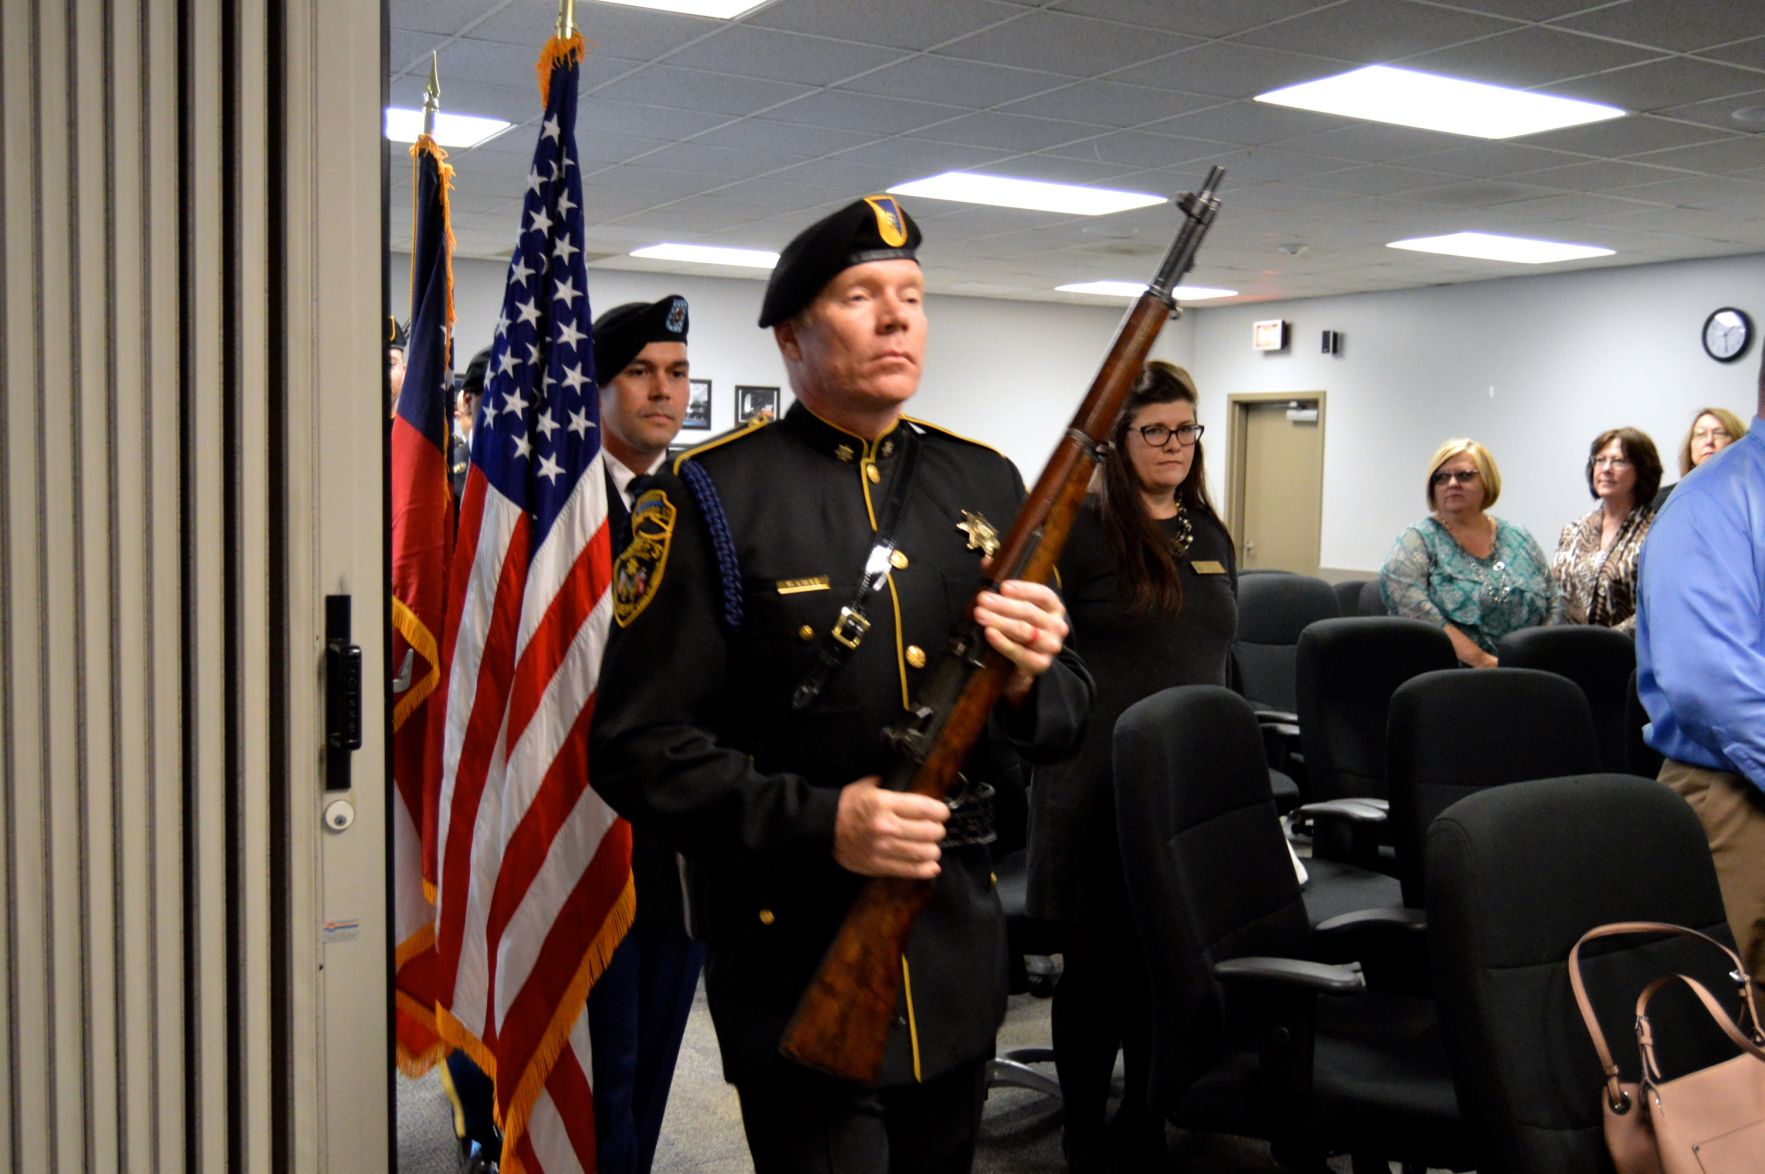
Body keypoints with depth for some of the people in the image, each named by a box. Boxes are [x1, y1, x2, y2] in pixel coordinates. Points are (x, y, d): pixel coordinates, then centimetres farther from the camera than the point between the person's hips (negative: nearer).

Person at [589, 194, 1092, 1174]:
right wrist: (821, 824, -23)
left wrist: (1031, 681, -13)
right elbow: (637, 746, -13)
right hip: (795, 960, -5)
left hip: (959, 948, 6)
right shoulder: (713, 497, -9)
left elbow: (1071, 716, 11)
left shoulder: (986, 484, 7)